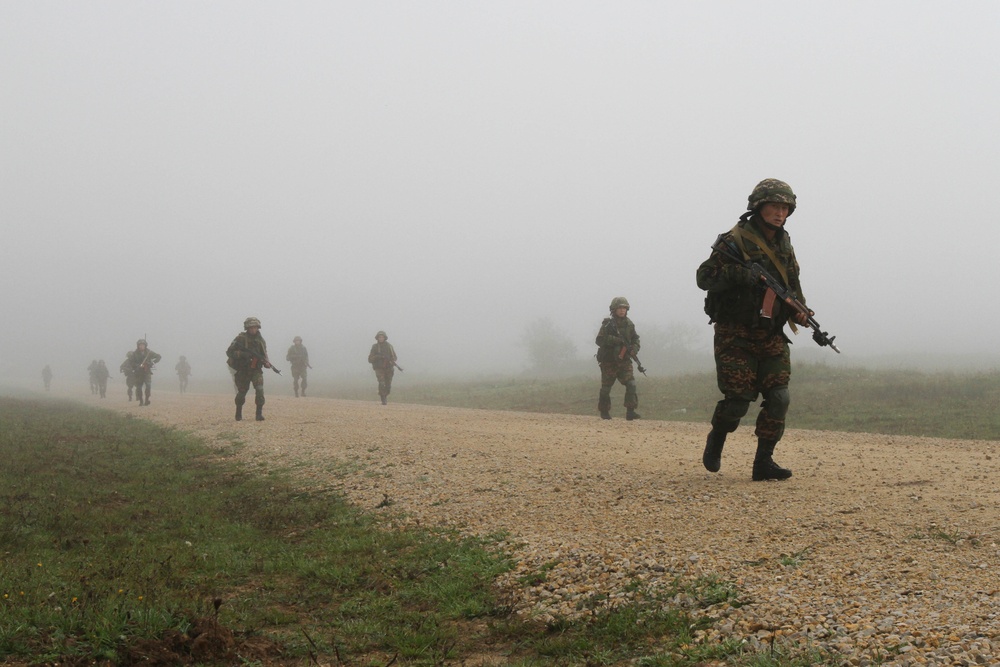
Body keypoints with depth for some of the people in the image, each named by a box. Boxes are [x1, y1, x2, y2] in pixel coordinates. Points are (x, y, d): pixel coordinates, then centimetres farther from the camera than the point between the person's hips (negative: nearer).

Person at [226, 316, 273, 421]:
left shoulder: (261, 340, 4)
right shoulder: (240, 338, -9)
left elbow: (264, 354, 15)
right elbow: (229, 352, -12)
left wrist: (267, 362, -6)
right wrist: (243, 354, -26)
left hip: (256, 370, 2)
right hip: (242, 370, -2)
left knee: (260, 389, -19)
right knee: (241, 393, 9)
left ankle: (259, 413, -14)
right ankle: (238, 414, 31)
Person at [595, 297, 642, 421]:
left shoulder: (629, 324, 6)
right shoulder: (608, 324, -9)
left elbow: (635, 338, 16)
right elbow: (599, 340, -17)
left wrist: (634, 348, -5)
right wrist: (616, 340, -26)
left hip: (624, 361, 3)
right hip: (609, 361, -3)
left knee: (631, 384, -12)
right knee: (606, 387, 7)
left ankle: (630, 411, -13)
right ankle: (604, 412, 24)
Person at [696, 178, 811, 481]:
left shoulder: (785, 245, 11)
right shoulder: (735, 240, -10)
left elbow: (793, 284, 22)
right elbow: (704, 277, -13)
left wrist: (799, 311, 3)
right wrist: (735, 274, -30)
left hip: (772, 337, 6)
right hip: (736, 335, -6)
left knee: (778, 399, -4)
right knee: (738, 400, -7)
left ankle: (764, 461, 4)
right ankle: (716, 440, 23)